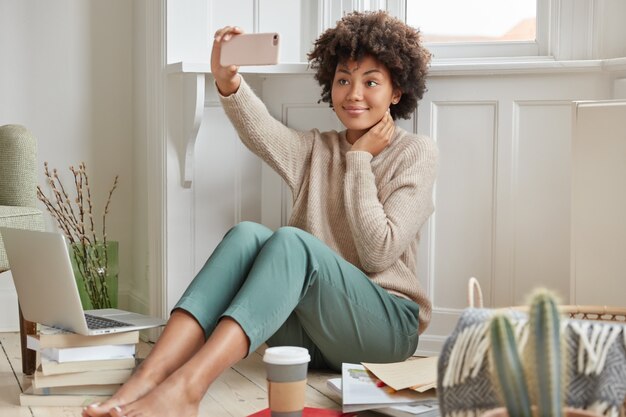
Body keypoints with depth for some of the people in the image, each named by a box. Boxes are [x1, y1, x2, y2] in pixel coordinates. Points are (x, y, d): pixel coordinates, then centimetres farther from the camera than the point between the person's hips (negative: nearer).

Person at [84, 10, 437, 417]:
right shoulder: (316, 149, 12)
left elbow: (379, 253, -10)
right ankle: (147, 379, -39)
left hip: (387, 325, -4)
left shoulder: (416, 153, 1)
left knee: (290, 241, -32)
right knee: (248, 235, -26)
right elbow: (262, 133, -13)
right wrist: (228, 82, -32)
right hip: (309, 326, 4)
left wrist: (359, 160, -6)